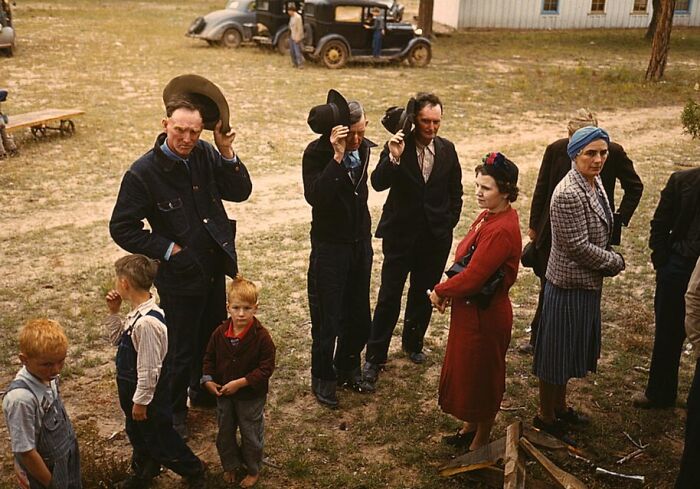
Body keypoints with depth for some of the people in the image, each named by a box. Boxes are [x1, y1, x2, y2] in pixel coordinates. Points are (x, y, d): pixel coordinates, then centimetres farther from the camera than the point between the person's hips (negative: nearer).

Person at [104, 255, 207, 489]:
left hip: (148, 394, -9)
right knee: (137, 435, 28)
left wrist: (141, 401, -18)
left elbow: (149, 368, -27)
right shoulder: (136, 313, -3)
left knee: (161, 442, 10)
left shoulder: (147, 322, -33)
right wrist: (113, 313, -1)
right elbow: (117, 339, 13)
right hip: (133, 390, 9)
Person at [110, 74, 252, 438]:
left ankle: (206, 392, 49)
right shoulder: (143, 173, -19)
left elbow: (240, 192, -4)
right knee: (180, 350, 10)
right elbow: (122, 229, -15)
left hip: (216, 269, 6)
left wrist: (227, 152, -17)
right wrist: (167, 250, -17)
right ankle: (174, 414, 33)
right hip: (180, 276, -6)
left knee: (213, 338, 24)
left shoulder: (205, 154, -5)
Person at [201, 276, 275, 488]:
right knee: (224, 433, 20)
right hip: (223, 394, 4)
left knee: (251, 435, 13)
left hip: (251, 396, -4)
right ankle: (230, 466, 42)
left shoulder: (261, 336, -22)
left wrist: (240, 383, -25)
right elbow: (209, 358, 5)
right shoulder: (220, 333, -9)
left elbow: (266, 367, -21)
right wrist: (208, 380, -9)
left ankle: (253, 470, 35)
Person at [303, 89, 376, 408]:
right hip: (330, 246, -5)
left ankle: (348, 368, 35)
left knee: (359, 316, 15)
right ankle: (323, 378, 24)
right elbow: (315, 196, -34)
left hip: (360, 241, 6)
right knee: (327, 319, 5)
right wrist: (337, 156, -35)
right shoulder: (317, 153, -18)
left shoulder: (364, 148, -1)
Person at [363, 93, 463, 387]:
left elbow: (455, 192, 12)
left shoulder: (447, 150, 3)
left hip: (436, 237, 4)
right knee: (389, 297, -1)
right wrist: (393, 158, -34)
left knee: (422, 294, 16)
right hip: (400, 234, -3)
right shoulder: (397, 147, -9)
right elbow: (378, 183, -22)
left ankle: (413, 343, 35)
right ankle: (375, 356, 9)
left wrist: (449, 224, 5)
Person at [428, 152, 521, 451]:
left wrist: (440, 291, -13)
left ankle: (480, 442, 29)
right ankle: (470, 426, 43)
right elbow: (466, 259, 8)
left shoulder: (502, 230, -27)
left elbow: (473, 276, -28)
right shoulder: (488, 216, 3)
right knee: (465, 369, 23)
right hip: (469, 309, 9)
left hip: (485, 314, -9)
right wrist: (449, 290, -6)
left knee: (481, 376, 9)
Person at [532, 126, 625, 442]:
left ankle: (560, 406, 41)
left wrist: (608, 261, 3)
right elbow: (578, 247, -24)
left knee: (571, 350, 23)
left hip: (588, 283, 9)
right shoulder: (568, 194, -25)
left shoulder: (595, 182, 5)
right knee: (557, 353, 6)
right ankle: (545, 417, 24)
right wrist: (616, 262, -12)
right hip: (569, 285, -9)